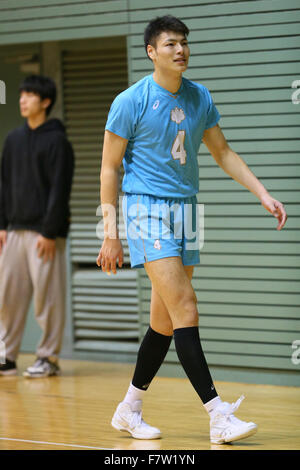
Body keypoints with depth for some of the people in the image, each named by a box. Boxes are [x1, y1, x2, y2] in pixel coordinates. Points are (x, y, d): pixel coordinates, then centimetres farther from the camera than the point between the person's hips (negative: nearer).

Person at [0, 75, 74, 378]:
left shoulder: (56, 140, -6)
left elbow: (60, 189, -10)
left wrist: (49, 231, -15)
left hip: (44, 232, -6)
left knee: (47, 296, -3)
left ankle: (48, 358, 3)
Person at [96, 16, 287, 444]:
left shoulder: (199, 97, 9)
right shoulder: (130, 102, -7)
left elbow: (223, 153, 17)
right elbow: (110, 168, -3)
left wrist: (263, 195, 5)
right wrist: (111, 233, -7)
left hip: (186, 210, 6)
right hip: (148, 211, -6)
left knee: (165, 320, 7)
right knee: (185, 308, -16)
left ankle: (129, 409, 22)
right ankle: (218, 416, -19)